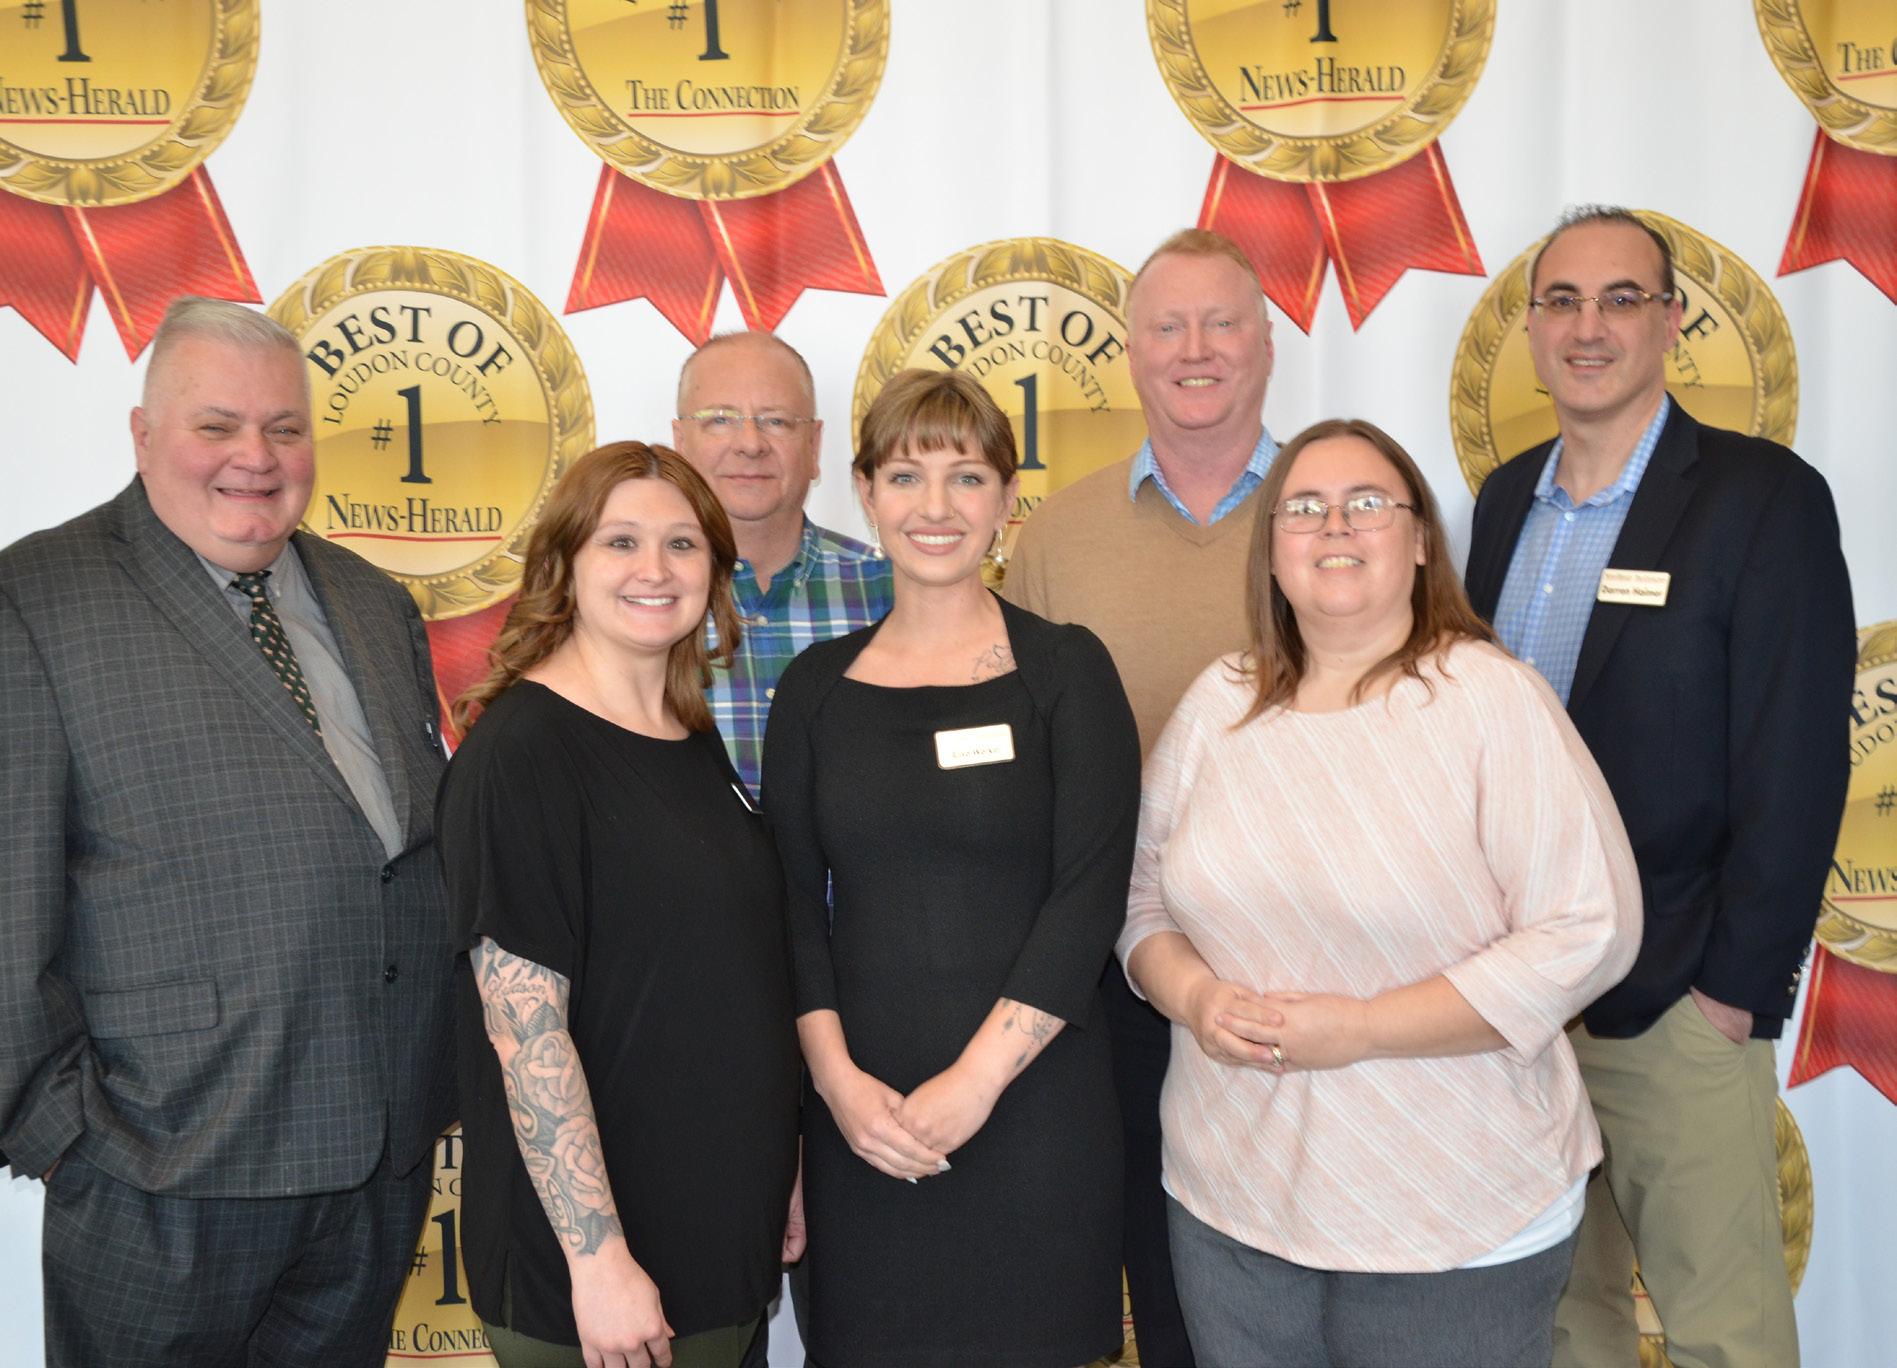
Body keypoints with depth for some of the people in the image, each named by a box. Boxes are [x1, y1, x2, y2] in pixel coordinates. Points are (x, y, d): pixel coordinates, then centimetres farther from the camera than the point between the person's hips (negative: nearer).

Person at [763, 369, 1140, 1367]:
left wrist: (976, 1081, -13)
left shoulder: (1066, 669, -2)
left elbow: (1089, 895, -9)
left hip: (1030, 1103, -2)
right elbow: (794, 901, 5)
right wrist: (837, 1076, -8)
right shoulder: (817, 685, 7)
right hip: (860, 1115, 3)